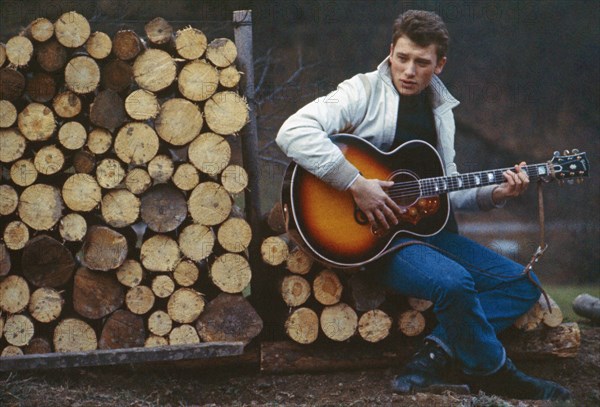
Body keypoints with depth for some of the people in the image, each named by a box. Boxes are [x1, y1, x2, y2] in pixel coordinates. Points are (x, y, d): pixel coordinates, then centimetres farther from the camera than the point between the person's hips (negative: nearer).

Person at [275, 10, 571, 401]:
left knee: (523, 285, -2)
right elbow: (293, 133, -23)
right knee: (455, 282, -33)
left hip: (429, 228, 8)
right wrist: (355, 184, -26)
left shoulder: (440, 110, 14)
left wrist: (494, 195, 1)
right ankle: (493, 372, -9)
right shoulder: (363, 92, -7)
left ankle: (439, 351, -15)